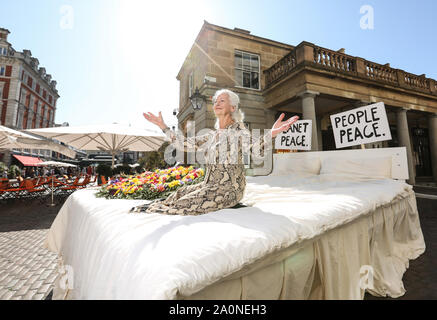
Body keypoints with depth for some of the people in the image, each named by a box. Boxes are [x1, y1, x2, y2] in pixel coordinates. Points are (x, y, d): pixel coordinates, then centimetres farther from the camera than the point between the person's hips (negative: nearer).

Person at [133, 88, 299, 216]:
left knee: (185, 204, -18)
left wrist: (271, 134, -46)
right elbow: (185, 143, 14)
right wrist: (162, 126, 13)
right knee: (177, 195, -7)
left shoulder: (238, 129, -6)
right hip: (209, 184, 7)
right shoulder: (213, 134, 14)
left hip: (229, 187, -7)